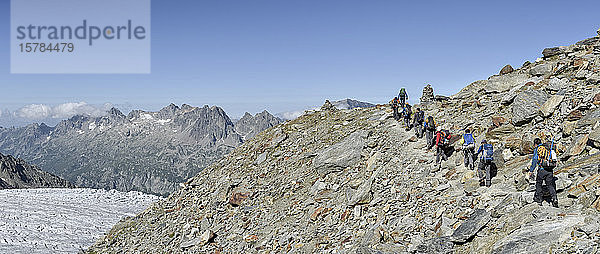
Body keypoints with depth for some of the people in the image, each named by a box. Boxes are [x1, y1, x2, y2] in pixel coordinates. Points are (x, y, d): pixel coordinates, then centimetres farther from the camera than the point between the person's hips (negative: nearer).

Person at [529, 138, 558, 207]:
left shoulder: (537, 149, -2)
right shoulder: (548, 148, 17)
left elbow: (534, 160, -10)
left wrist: (531, 170, -8)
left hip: (542, 169, -5)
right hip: (550, 170, 5)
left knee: (538, 183, 11)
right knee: (550, 185, 9)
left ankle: (538, 199, 15)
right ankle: (554, 198, -9)